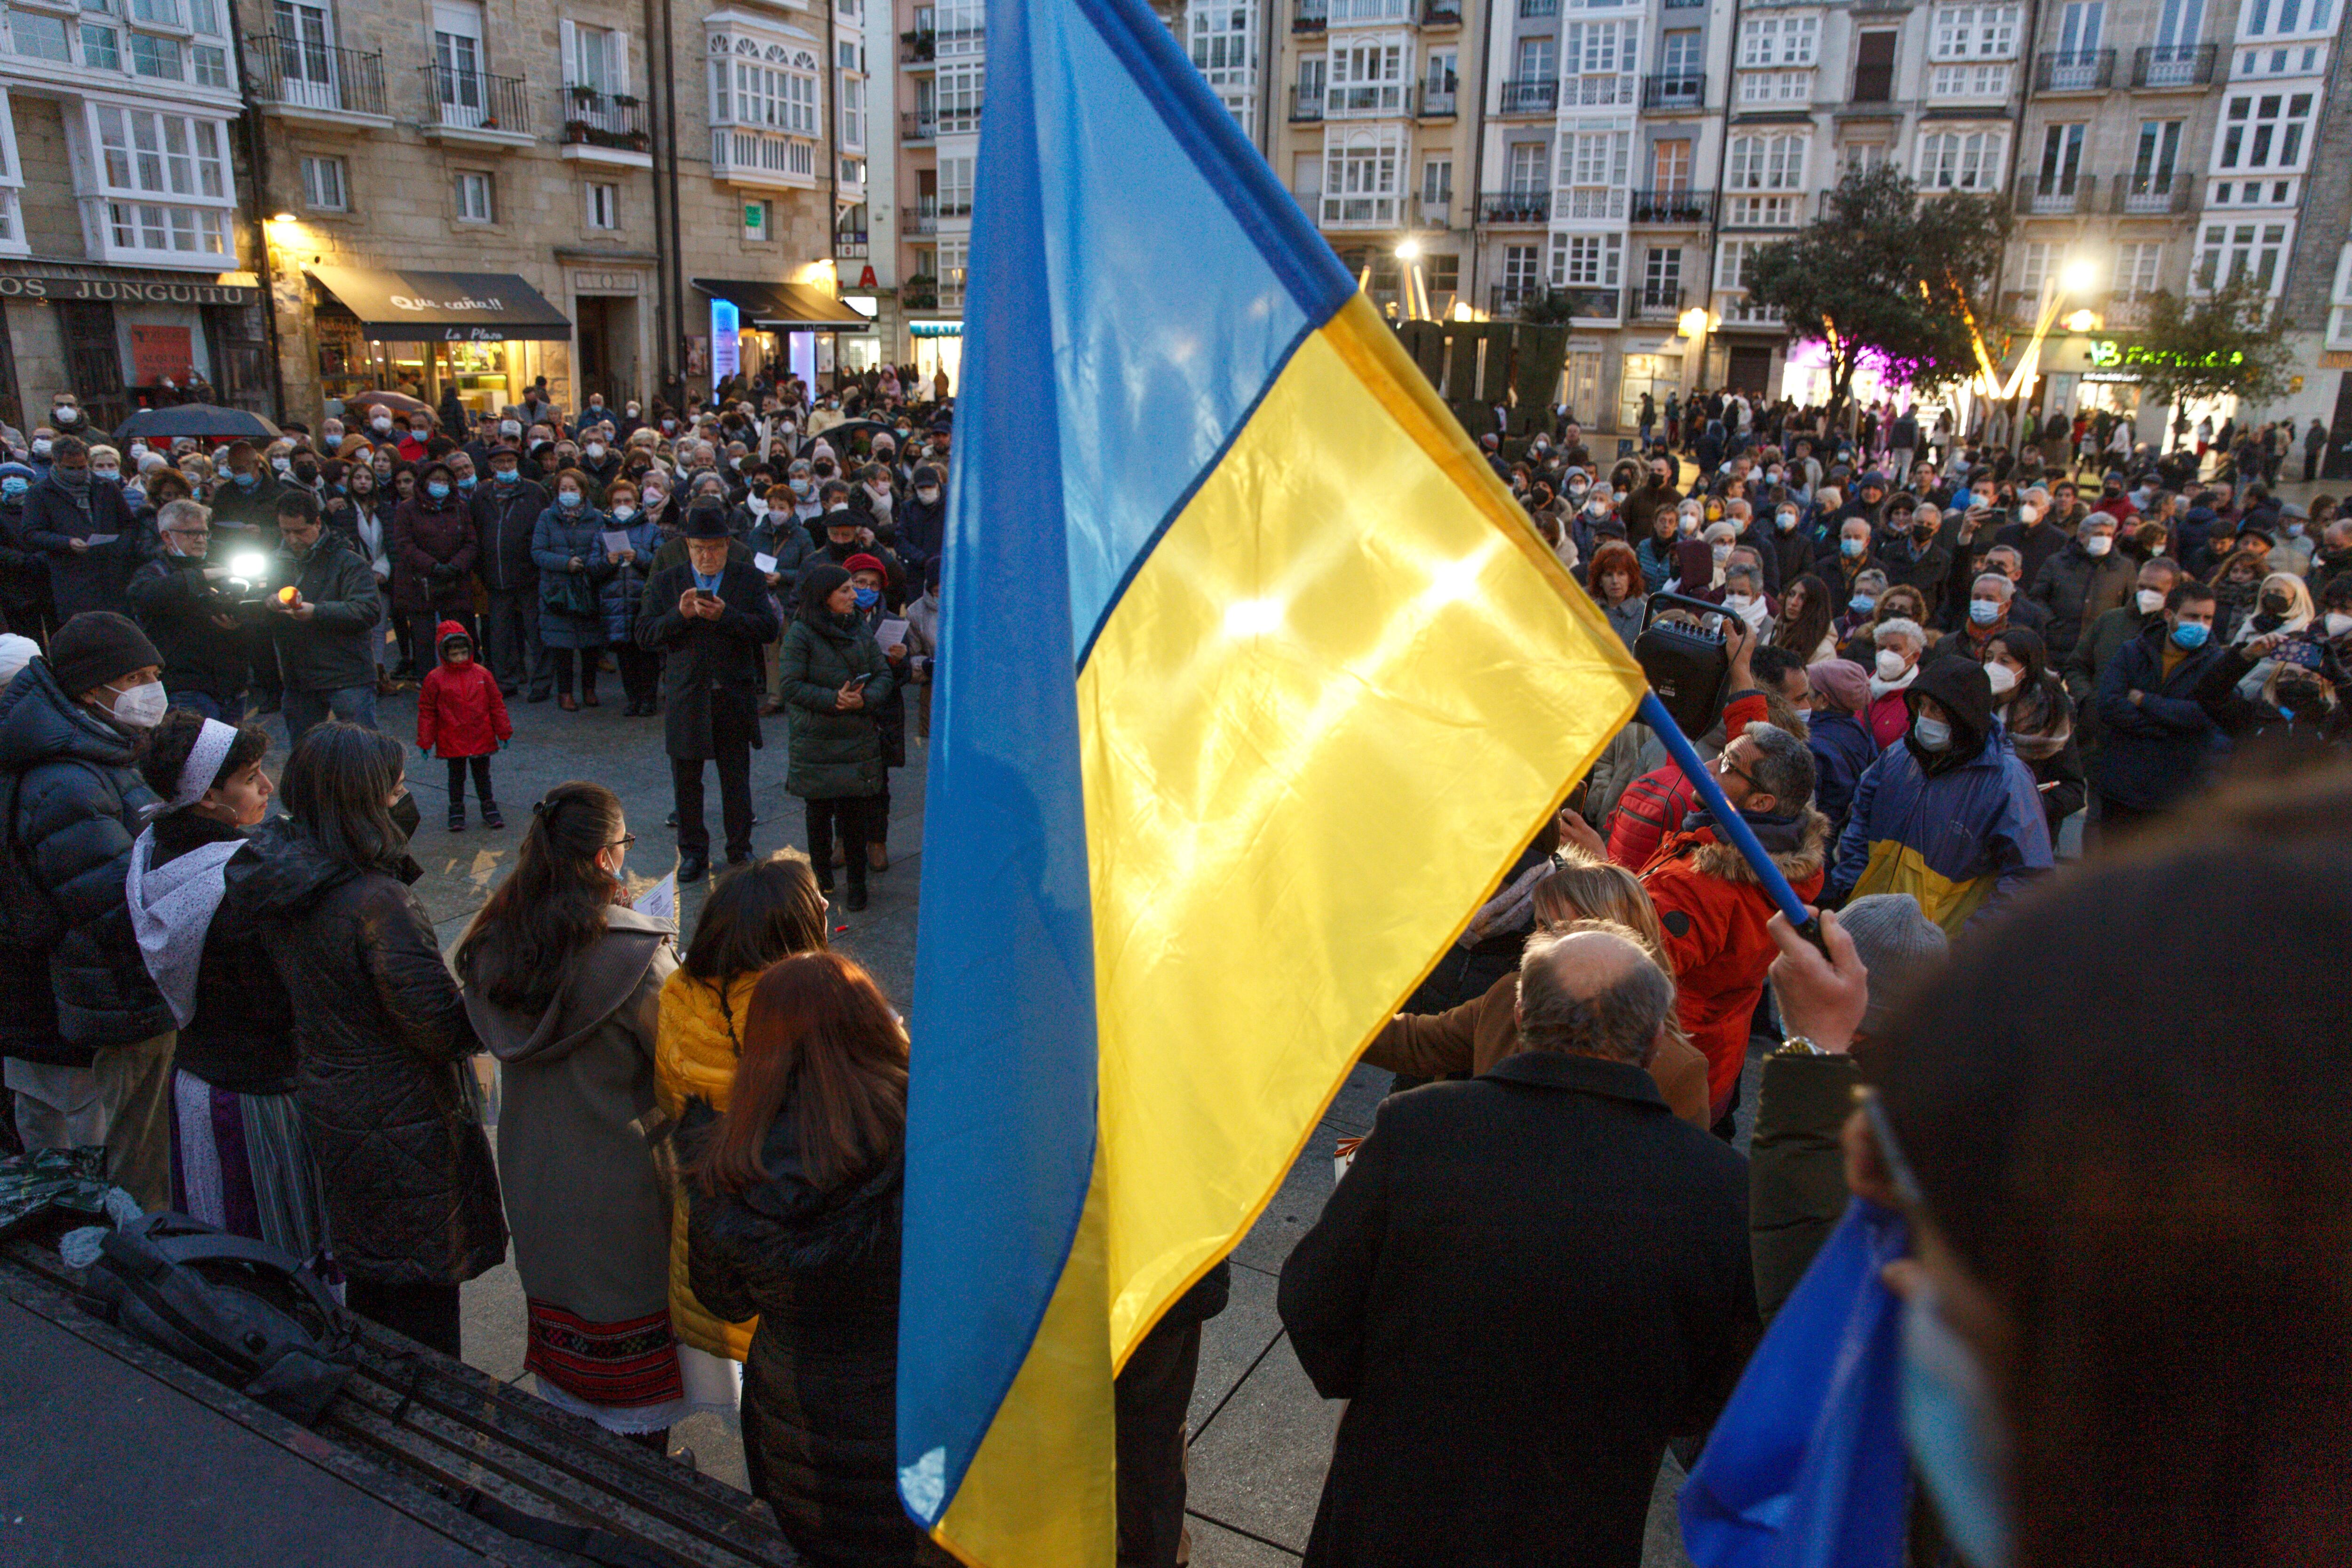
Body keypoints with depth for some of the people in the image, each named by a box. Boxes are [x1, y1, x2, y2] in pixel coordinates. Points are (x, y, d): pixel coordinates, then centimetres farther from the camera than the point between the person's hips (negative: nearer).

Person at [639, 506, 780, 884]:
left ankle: (740, 850, 22)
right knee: (686, 783, 10)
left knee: (736, 781, 7)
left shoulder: (749, 579, 2)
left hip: (735, 696, -1)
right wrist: (680, 615, -19)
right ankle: (693, 852, 24)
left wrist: (725, 616, -22)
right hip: (686, 697, 1)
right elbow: (645, 636, -2)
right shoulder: (666, 581, 5)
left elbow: (769, 629, -9)